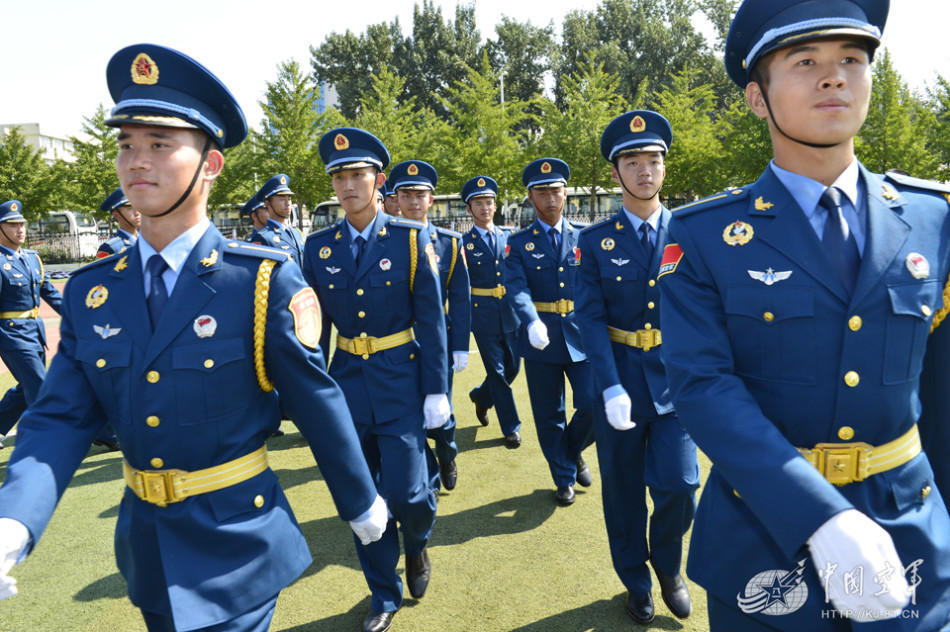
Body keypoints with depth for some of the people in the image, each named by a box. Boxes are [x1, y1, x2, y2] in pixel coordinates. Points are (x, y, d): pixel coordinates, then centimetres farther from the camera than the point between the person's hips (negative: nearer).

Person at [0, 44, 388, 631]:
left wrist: (361, 503, -1)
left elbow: (319, 405, -12)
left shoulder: (267, 281, -17)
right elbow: (61, 420, -3)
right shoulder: (90, 292, -2)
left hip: (237, 544, -5)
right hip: (145, 547, 6)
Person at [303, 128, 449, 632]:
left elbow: (431, 319, -5)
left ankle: (417, 545, 33)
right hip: (348, 387, 3)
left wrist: (436, 390, -7)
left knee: (406, 492, -4)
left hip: (401, 385, -3)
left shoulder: (411, 238, -5)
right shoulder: (318, 247, 2)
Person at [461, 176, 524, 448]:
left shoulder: (508, 237, 9)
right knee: (497, 371, 2)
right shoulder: (463, 243, -2)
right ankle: (511, 428, 15)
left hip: (510, 312, 4)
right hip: (483, 314, -4)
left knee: (512, 366, 12)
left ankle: (481, 396, 41)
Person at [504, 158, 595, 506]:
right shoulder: (518, 243, 1)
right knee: (548, 416, 9)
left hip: (581, 337, 1)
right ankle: (564, 478, 30)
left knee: (594, 405, -8)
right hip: (540, 341, -1)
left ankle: (573, 451, 25)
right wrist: (532, 322, -33)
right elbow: (517, 288, -14)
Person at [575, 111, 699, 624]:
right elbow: (591, 318, -8)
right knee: (624, 492, 11)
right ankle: (636, 583, 36)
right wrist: (612, 388, -18)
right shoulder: (595, 241, -1)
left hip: (676, 380, 1)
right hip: (618, 381, 0)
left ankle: (668, 566, 30)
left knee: (678, 487, -3)